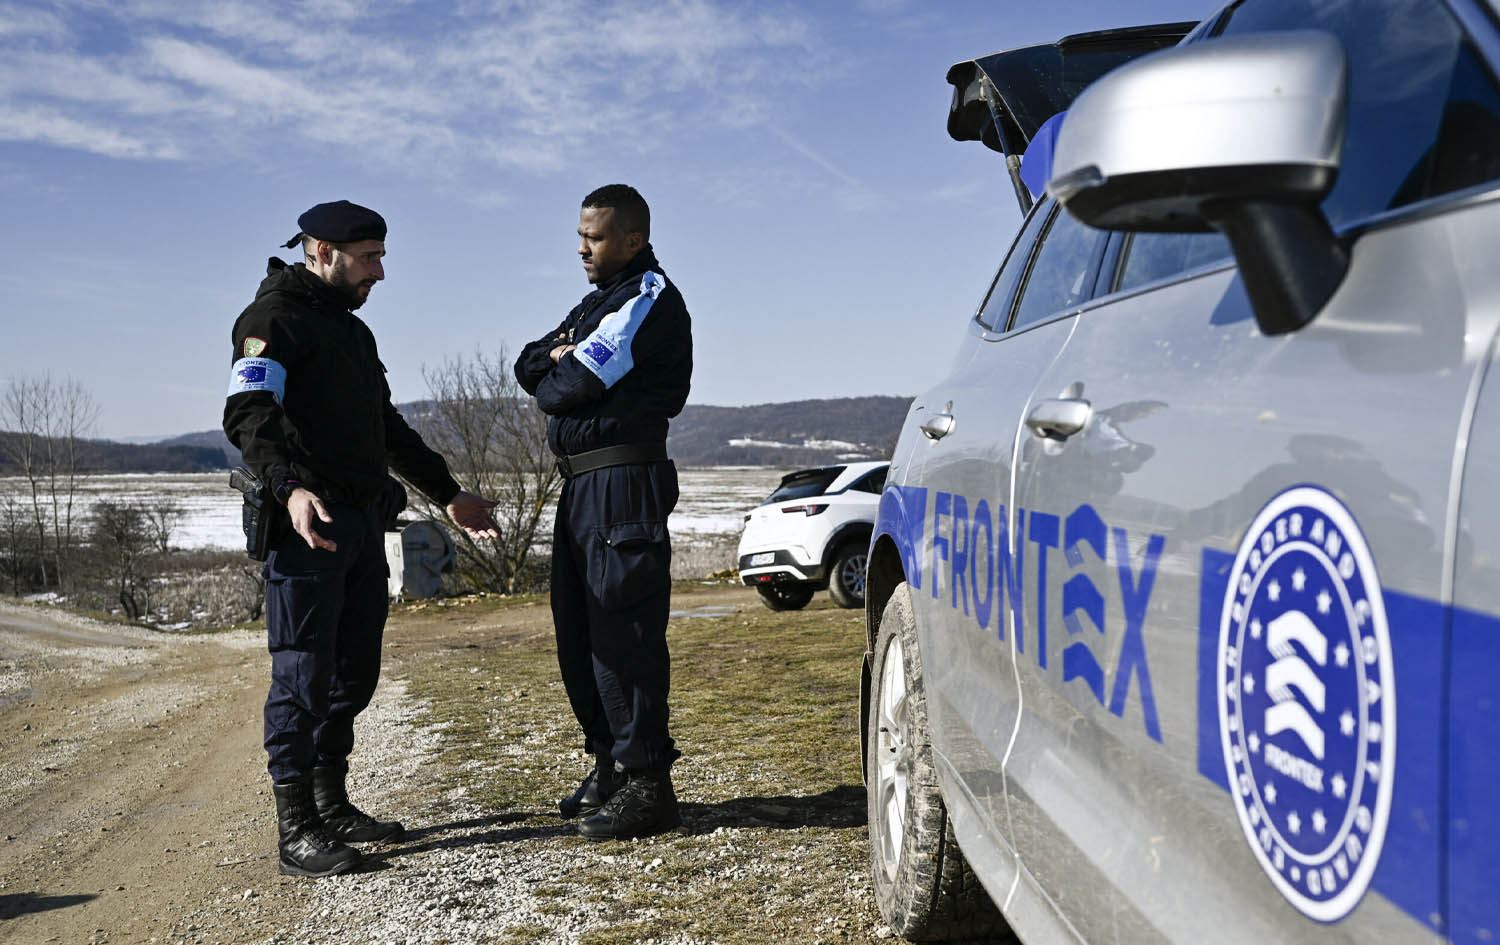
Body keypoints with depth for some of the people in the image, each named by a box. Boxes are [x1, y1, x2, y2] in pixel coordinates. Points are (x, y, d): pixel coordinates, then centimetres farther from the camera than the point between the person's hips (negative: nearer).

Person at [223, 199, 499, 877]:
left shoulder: (352, 330, 24)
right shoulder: (276, 316, -5)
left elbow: (389, 428, 29)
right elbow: (247, 415, -19)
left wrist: (448, 495, 27)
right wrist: (290, 487, -35)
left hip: (364, 526, 9)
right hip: (308, 525, -9)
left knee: (354, 674, 12)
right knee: (302, 675, -5)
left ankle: (332, 806, 22)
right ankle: (296, 829, 1)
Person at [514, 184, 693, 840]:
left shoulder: (650, 299, -8)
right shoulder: (601, 300, 23)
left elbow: (570, 386, -16)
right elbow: (529, 367, 15)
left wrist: (553, 380, 6)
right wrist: (561, 358, -5)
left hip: (623, 483, -10)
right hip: (582, 483, 10)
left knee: (622, 631, -9)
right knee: (580, 630, 13)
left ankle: (646, 785, -3)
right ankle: (611, 767, 24)